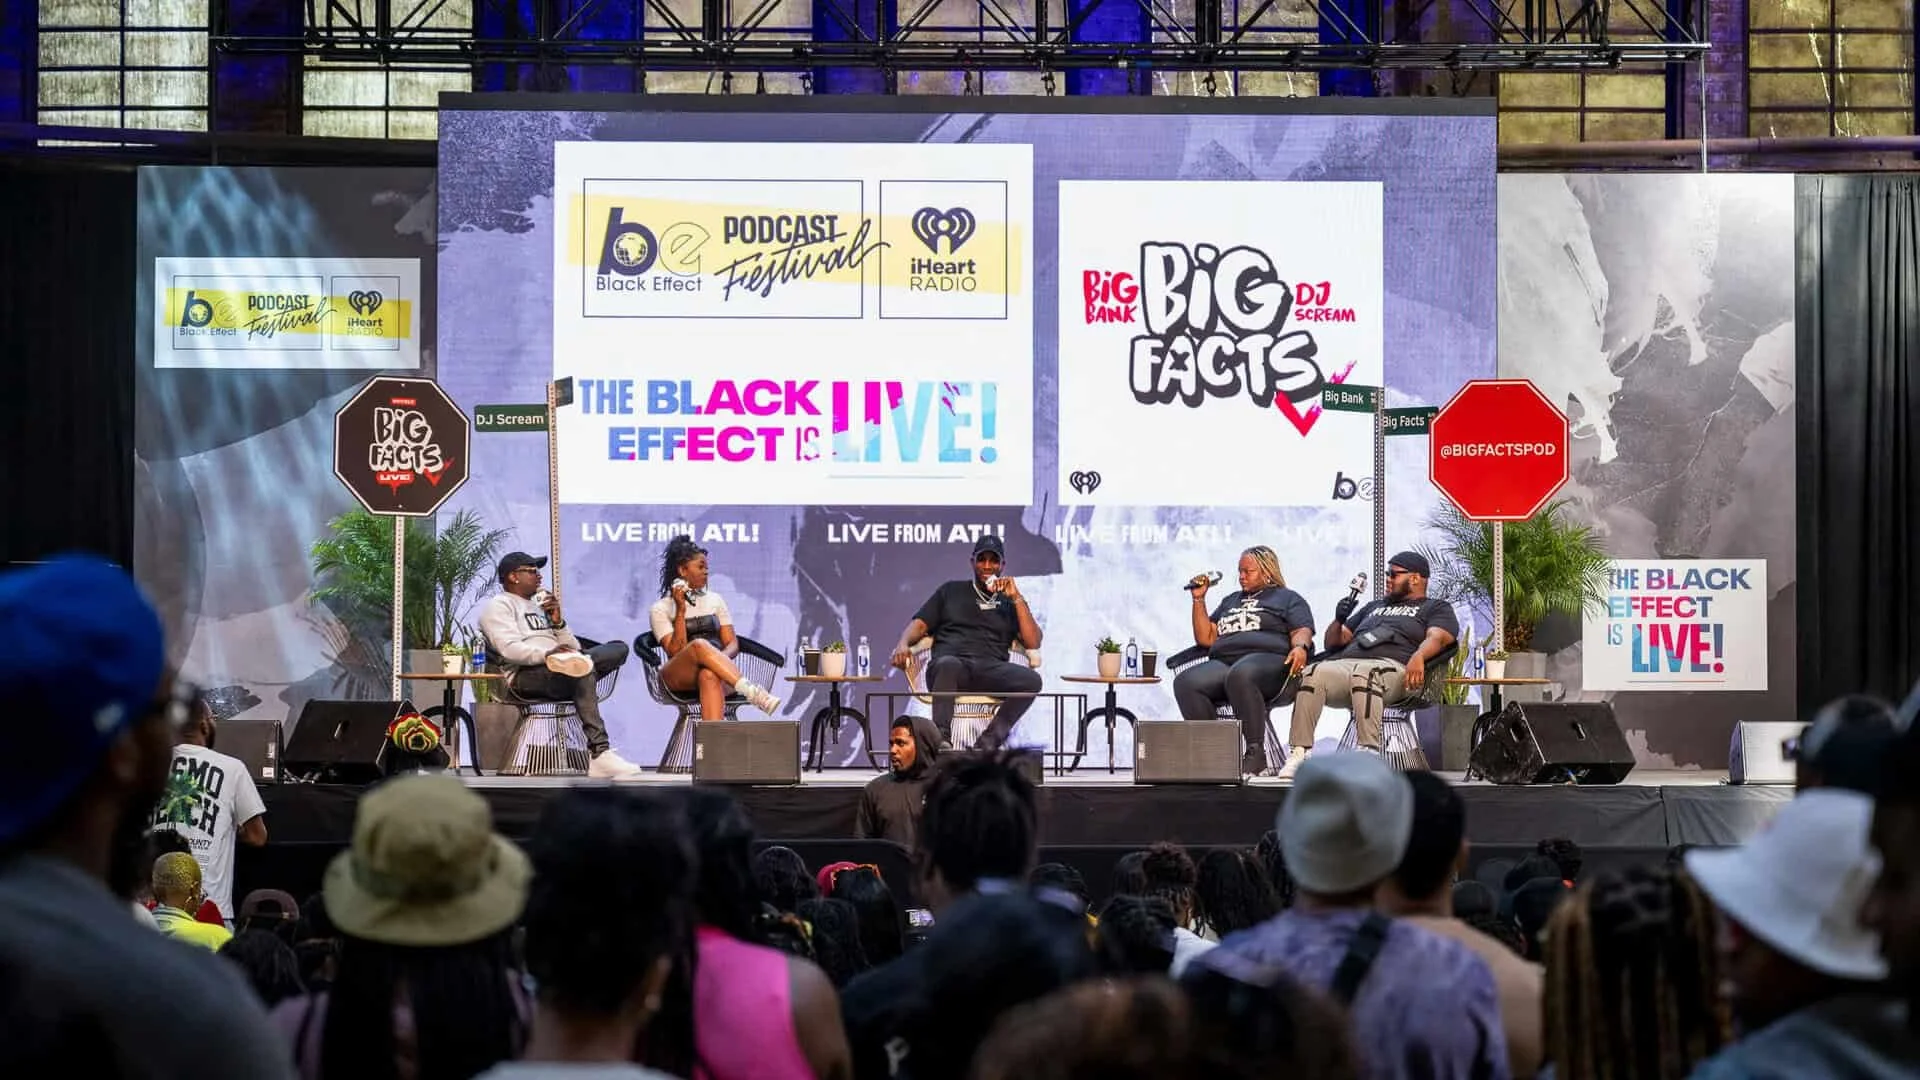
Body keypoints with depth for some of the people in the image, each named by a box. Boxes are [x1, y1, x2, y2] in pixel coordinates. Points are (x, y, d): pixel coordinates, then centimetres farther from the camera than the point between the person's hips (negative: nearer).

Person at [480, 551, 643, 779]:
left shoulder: (540, 606, 32)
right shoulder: (498, 606, 8)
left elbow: (575, 648, 24)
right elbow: (510, 649, -13)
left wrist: (558, 622, 7)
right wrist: (546, 654, -29)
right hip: (525, 676, -8)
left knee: (618, 649, -10)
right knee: (584, 671, -38)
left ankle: (574, 664, -35)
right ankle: (599, 754, -47)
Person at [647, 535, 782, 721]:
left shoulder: (715, 600, 20)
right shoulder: (660, 609, 9)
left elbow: (733, 644, 12)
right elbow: (676, 651, -5)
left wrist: (720, 658, -12)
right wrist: (680, 611, -9)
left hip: (717, 674, 2)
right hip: (680, 677, -2)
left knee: (709, 675, -38)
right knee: (699, 645, -37)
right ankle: (752, 692, -52)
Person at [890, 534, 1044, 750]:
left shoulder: (1011, 602, 26)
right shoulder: (952, 591, 28)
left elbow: (1033, 643, 12)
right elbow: (920, 624, 19)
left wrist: (1016, 598, 6)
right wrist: (903, 644, -5)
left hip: (990, 671, 1)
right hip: (952, 663, -1)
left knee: (1031, 679, -32)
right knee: (948, 664, -41)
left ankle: (987, 744, -33)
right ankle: (941, 739, -45)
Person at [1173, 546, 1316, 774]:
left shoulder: (1288, 599, 20)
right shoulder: (1231, 601, 35)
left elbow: (1302, 631, 4)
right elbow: (1206, 638, 28)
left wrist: (1300, 647, -19)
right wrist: (1199, 599, 21)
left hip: (1268, 658, -5)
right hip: (1223, 662, 5)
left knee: (1240, 675, -42)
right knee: (1185, 682, -27)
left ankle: (1255, 753, -37)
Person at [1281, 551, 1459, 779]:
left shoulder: (1436, 608, 22)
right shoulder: (1375, 607, 39)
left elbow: (1437, 638, -1)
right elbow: (1334, 641, 37)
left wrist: (1418, 657, -23)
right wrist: (1339, 620, 14)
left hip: (1392, 665, -5)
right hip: (1345, 662, 5)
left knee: (1363, 674, -42)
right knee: (1312, 674, -30)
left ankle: (1369, 751, -50)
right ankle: (1299, 752, -37)